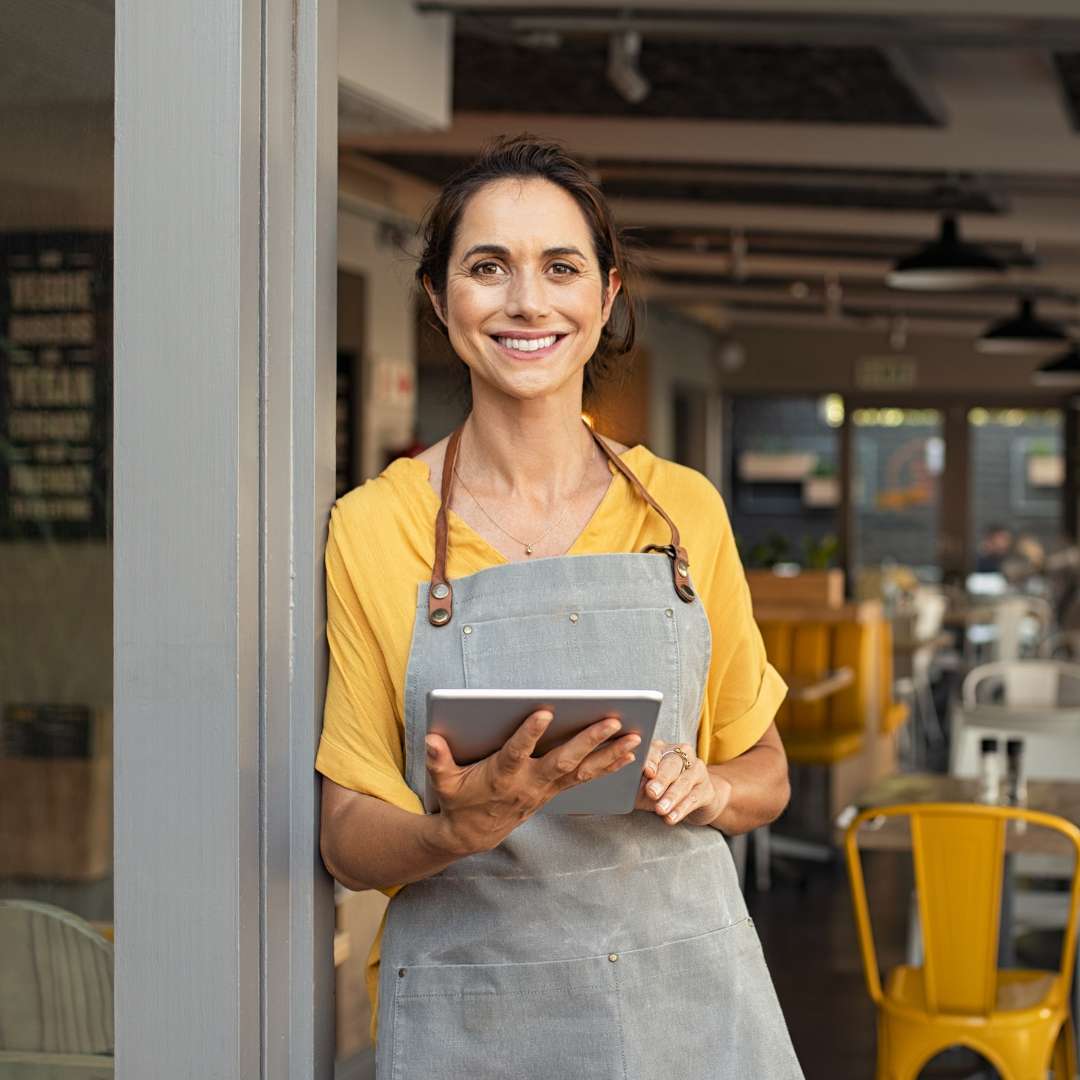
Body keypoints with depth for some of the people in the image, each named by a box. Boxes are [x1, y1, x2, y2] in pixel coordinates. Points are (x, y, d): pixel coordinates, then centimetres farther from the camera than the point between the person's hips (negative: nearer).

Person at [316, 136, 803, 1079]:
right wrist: (462, 831, -22)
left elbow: (766, 773, 12)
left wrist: (705, 789, -9)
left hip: (688, 999, 2)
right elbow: (349, 840, -2)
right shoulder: (372, 529, -3)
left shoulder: (686, 510, 3)